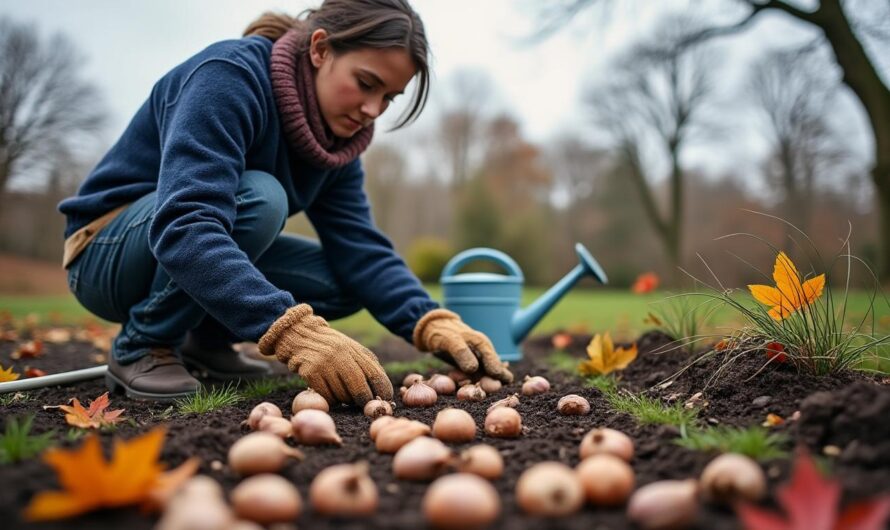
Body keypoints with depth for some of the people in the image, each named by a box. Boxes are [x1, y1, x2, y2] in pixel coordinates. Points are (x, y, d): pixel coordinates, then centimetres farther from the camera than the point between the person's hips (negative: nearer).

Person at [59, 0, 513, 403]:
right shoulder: (232, 75, -27)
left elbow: (361, 248, -11)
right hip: (108, 252, -7)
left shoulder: (334, 131, -4)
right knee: (258, 198, -33)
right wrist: (294, 331, -52)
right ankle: (141, 346, -14)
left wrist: (433, 324, -27)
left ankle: (204, 340, 7)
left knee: (349, 281, -9)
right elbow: (185, 228, -40)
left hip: (212, 258, 7)